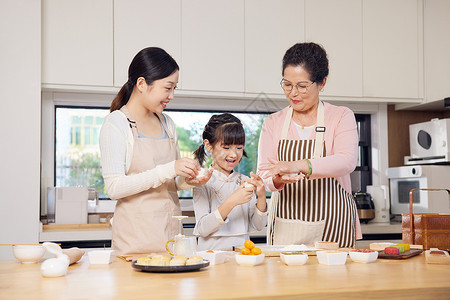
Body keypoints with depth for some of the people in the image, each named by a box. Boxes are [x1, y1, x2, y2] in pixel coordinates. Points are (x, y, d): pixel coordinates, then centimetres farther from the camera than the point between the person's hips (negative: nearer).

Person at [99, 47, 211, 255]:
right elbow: (114, 188, -16)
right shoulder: (115, 124, -7)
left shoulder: (167, 123, 13)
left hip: (171, 230, 6)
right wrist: (167, 170, -21)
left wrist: (187, 181, -2)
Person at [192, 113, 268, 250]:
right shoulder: (203, 182, -2)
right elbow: (202, 229, -12)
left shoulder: (245, 181, 10)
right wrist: (231, 202, -20)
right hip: (212, 253, -3)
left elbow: (257, 226, 7)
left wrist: (261, 197, -9)